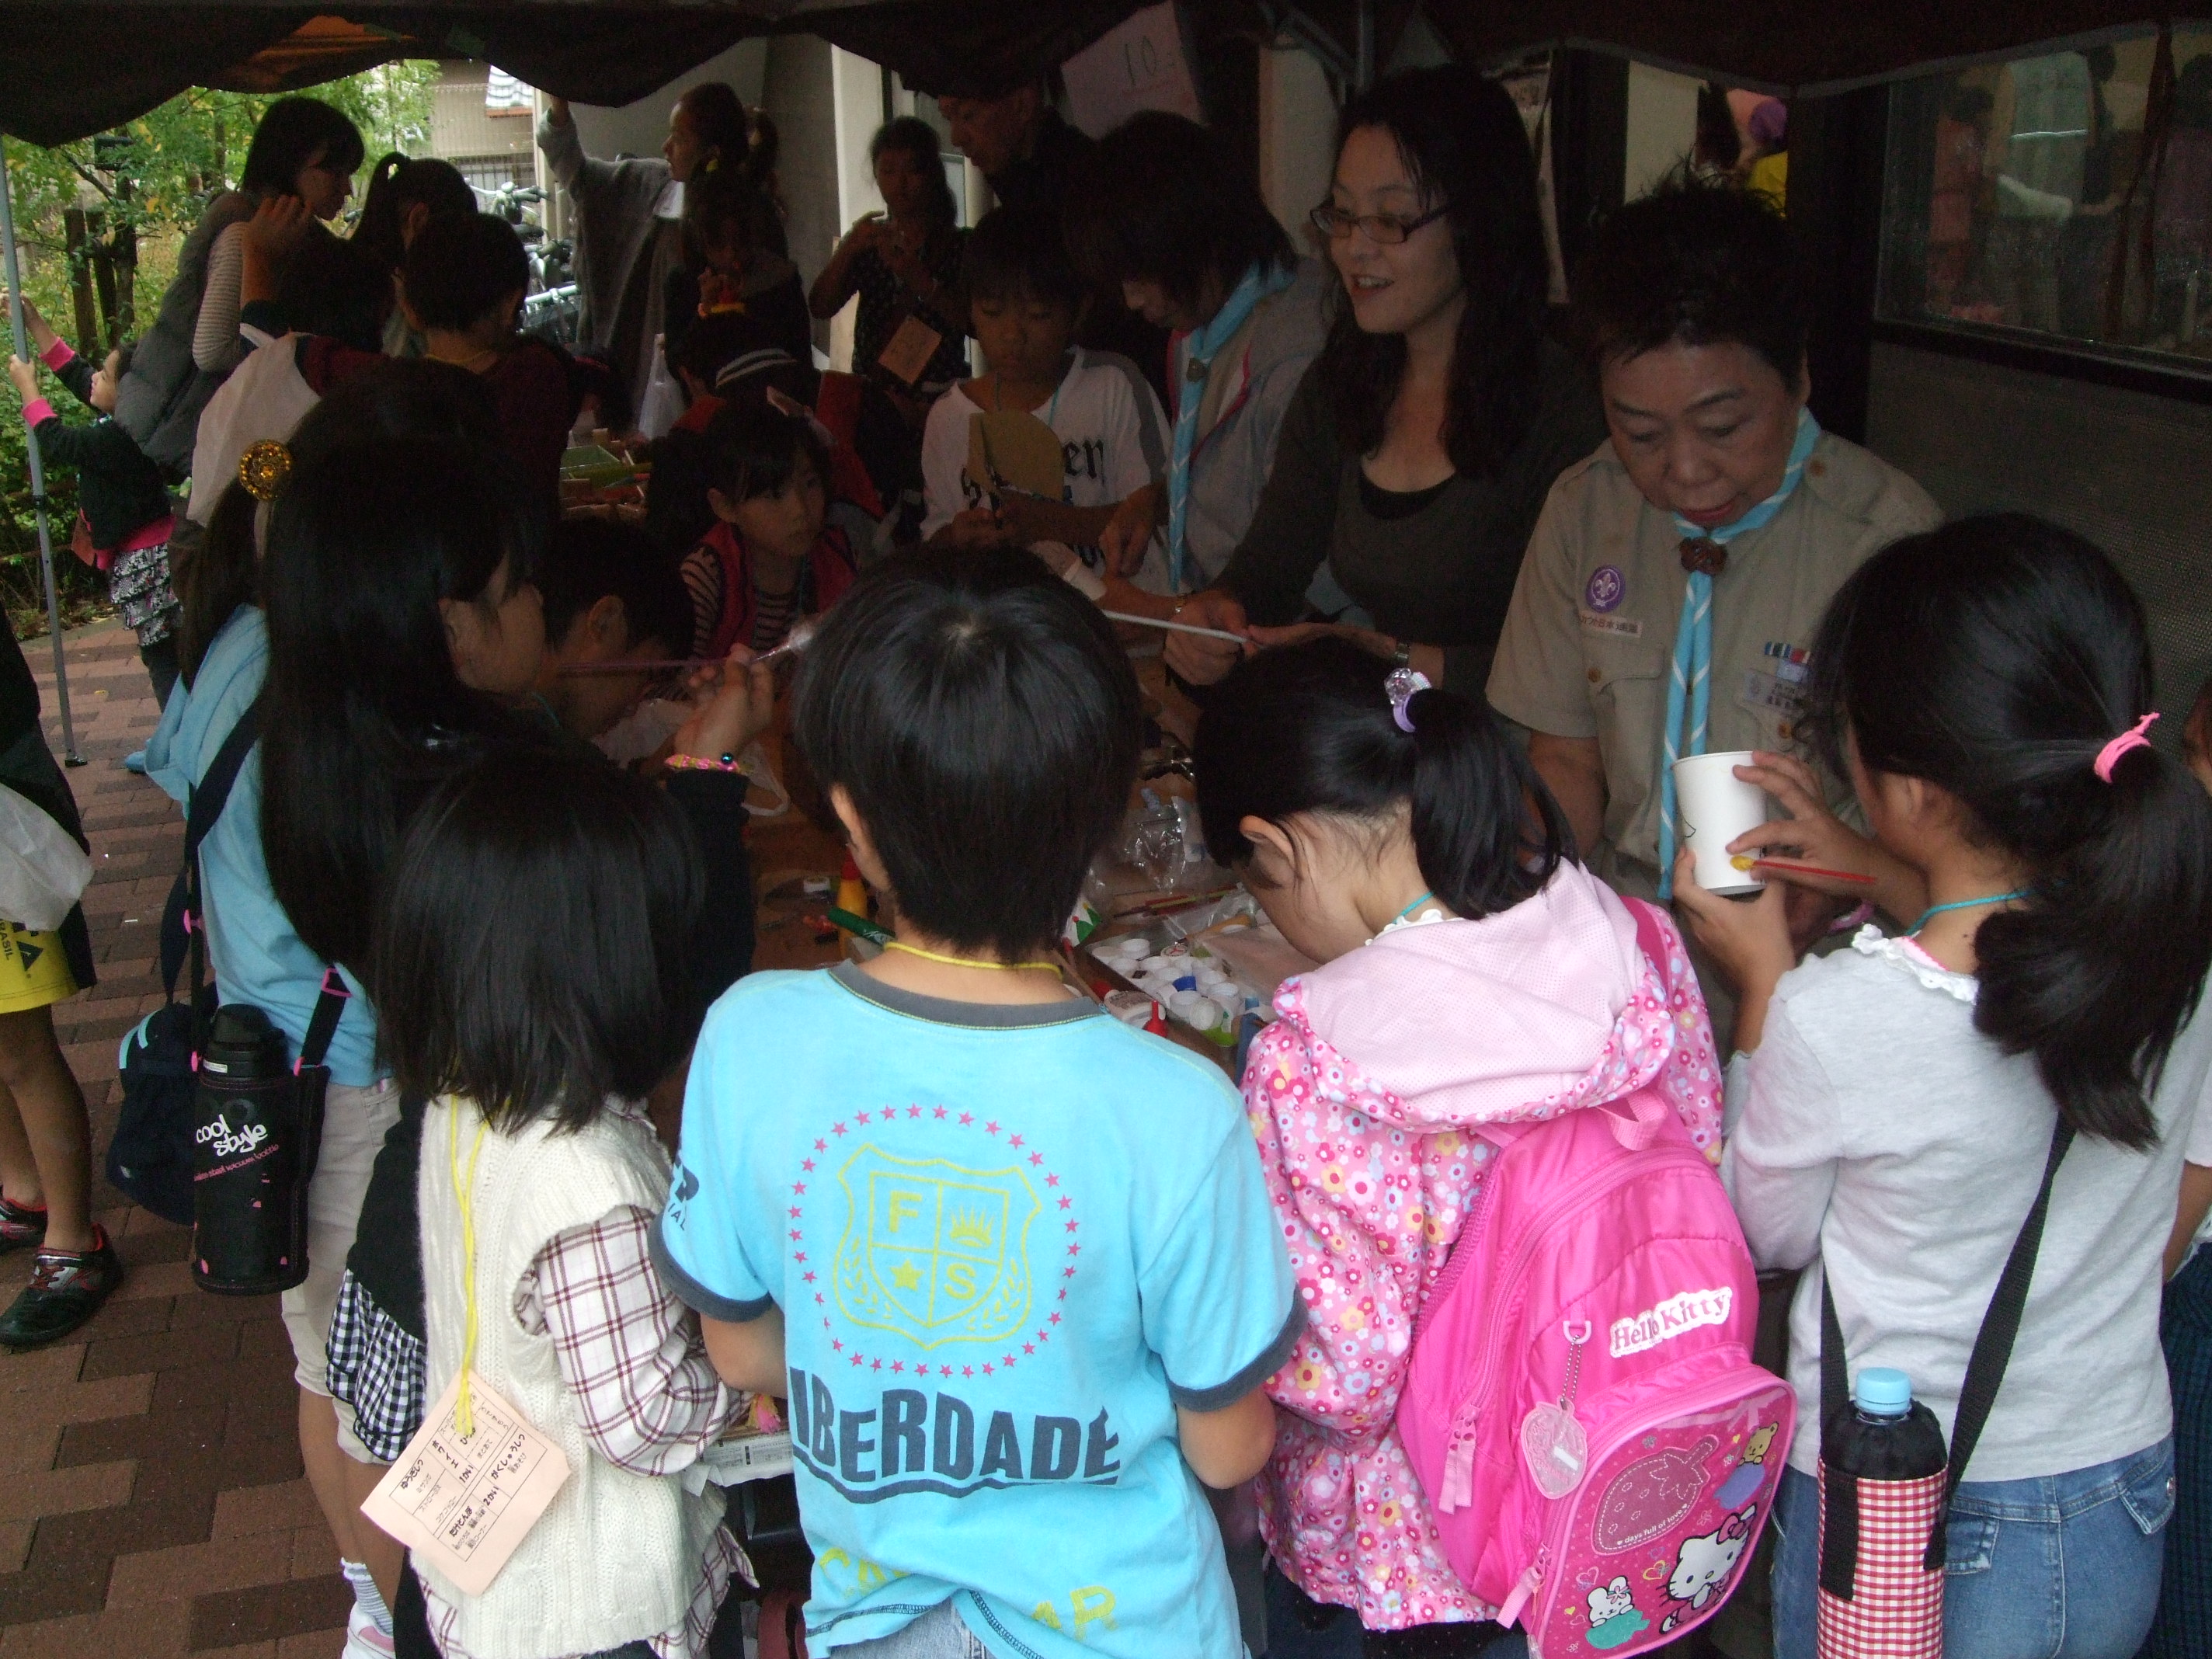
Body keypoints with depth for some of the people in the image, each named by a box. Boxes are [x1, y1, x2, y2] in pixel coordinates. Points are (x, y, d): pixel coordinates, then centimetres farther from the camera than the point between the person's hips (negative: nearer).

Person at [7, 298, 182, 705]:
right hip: (151, 552, 10)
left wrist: (27, 386, 3)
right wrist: (32, 320, 16)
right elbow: (72, 370, 16)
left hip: (142, 562, -10)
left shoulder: (119, 437, -23)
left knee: (161, 656, -4)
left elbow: (56, 442, -10)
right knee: (166, 652, 14)